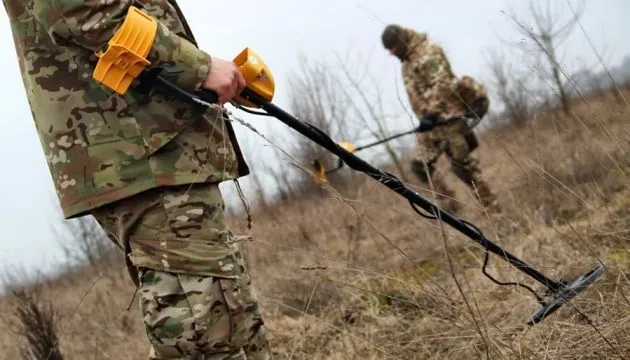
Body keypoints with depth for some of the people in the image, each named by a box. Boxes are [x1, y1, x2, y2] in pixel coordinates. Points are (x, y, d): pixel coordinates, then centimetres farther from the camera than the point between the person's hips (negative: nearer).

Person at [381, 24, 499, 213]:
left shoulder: (428, 53, -13)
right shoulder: (407, 62, 17)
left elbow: (441, 85, -23)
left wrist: (432, 113, -30)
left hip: (448, 117, -9)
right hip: (431, 122, 9)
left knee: (462, 164, -7)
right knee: (419, 165, 4)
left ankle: (491, 206, 3)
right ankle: (449, 201, 11)